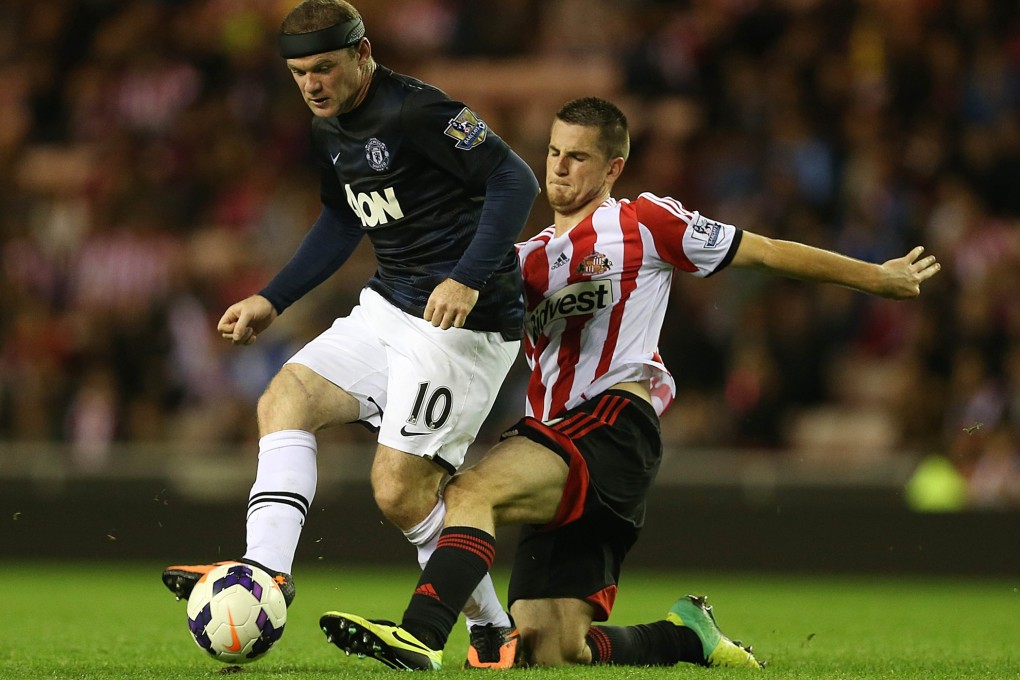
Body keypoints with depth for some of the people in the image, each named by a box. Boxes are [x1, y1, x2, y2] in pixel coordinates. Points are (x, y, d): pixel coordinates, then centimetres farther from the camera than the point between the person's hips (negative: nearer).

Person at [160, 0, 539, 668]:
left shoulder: (415, 112, -19)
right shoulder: (330, 130, 11)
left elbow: (515, 180, -21)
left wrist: (469, 279, -31)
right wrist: (273, 300, 22)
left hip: (462, 320, -10)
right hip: (388, 308, 10)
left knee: (400, 489, -10)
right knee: (284, 399, -2)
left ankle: (496, 633, 4)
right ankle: (266, 573, -11)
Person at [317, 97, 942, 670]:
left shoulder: (644, 223, 10)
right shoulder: (531, 258, 28)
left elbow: (767, 252, 14)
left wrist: (880, 278, 18)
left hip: (614, 426, -7)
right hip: (560, 442, 7)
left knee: (474, 490, -32)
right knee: (552, 651, -4)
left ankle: (419, 637, -48)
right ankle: (687, 635, 19)